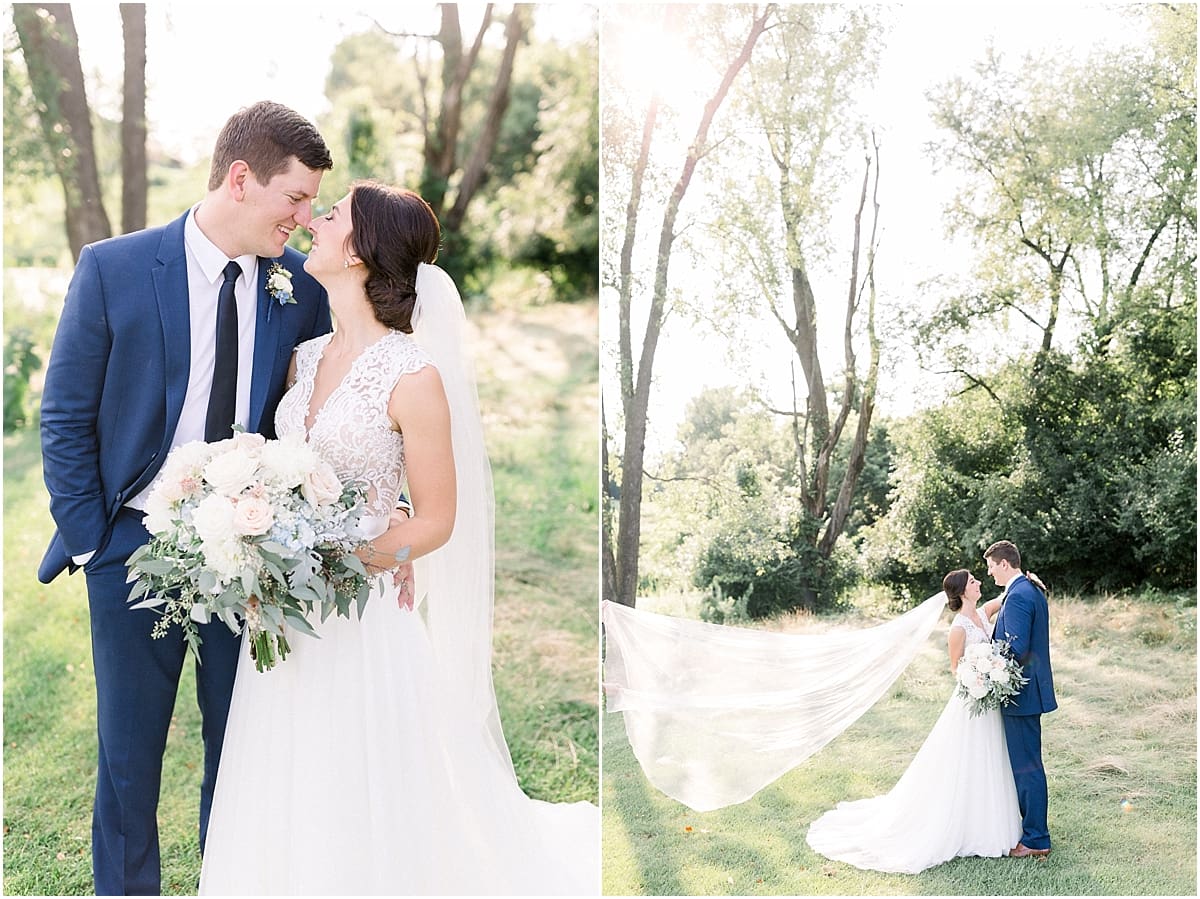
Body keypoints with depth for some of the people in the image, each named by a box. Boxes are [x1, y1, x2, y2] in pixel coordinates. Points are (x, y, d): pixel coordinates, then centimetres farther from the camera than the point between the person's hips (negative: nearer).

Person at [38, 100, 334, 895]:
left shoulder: (302, 285, -4)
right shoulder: (114, 269, -10)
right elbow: (64, 419, -4)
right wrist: (90, 544, -6)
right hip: (137, 550, -2)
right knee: (128, 759, 12)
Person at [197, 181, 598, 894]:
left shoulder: (413, 375, -15)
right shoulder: (306, 359, 6)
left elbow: (436, 520, -11)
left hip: (365, 619, -6)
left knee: (365, 808, 8)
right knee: (290, 807, 17)